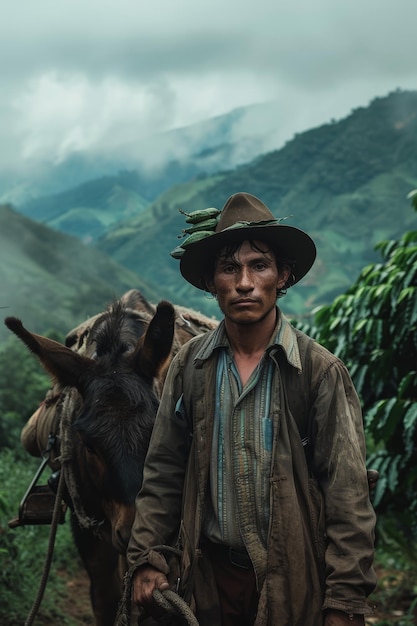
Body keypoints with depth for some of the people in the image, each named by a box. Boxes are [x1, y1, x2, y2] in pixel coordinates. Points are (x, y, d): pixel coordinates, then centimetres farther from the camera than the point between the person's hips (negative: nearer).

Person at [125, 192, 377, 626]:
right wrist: (147, 559, -1)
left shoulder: (321, 371, -9)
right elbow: (163, 472, 6)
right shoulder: (189, 365, 1)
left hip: (293, 581, -2)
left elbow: (348, 496, -10)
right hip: (205, 577, 3)